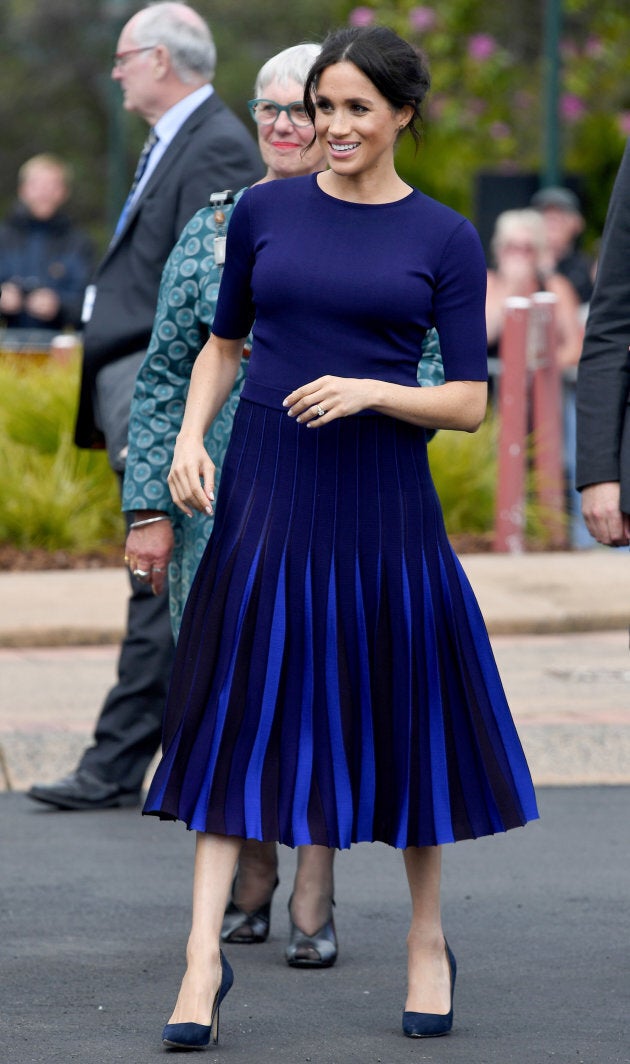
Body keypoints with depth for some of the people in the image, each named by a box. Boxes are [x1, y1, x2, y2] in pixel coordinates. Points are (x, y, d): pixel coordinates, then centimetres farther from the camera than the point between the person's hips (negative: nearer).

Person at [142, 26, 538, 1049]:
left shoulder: (445, 239, 0)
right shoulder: (264, 212, 5)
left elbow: (470, 401, -2)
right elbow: (224, 343, 16)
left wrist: (367, 391, -17)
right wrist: (190, 436, 0)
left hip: (382, 498, -1)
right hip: (264, 490, 1)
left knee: (405, 711, 6)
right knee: (235, 709, -4)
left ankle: (428, 939, 24)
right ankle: (205, 954, -5)